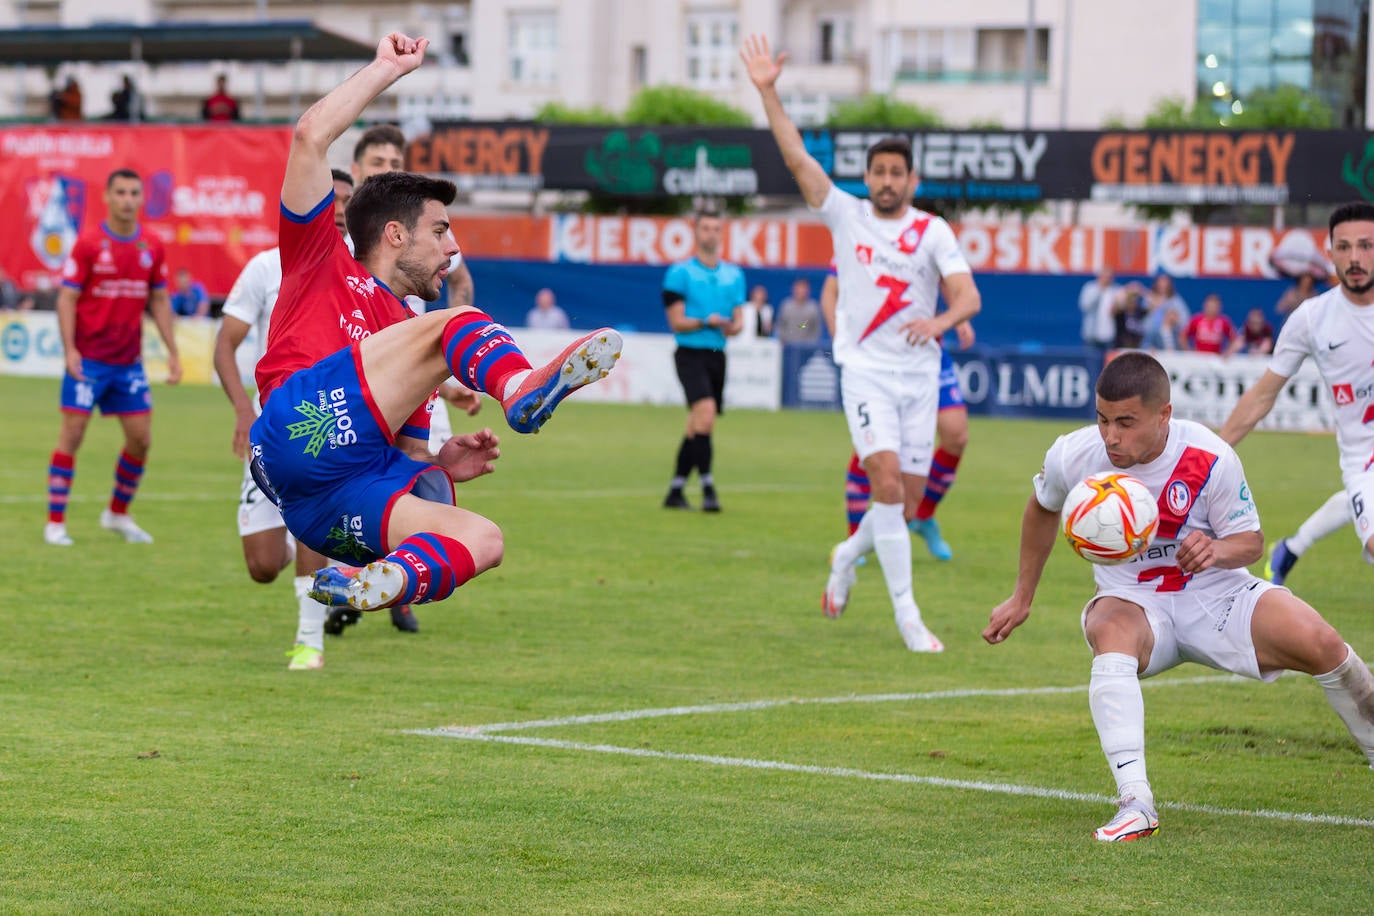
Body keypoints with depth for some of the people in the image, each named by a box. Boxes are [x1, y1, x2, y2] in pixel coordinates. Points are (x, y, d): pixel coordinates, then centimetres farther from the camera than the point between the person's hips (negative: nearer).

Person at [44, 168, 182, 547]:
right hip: (88, 358, -4)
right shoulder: (88, 243, -7)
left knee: (141, 438, 4)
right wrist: (69, 349, -18)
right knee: (72, 434, -6)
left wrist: (173, 352, 8)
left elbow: (159, 301, 13)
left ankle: (118, 514, 24)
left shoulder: (152, 246, 5)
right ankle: (55, 522, 1)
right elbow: (67, 298, -7)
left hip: (129, 361, 4)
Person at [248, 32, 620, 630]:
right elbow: (311, 136, 10)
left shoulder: (406, 328, 37)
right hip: (304, 425, -6)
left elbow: (406, 458, 33)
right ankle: (522, 389, -48)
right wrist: (388, 68, 17)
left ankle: (373, 585, -44)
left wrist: (439, 466, 10)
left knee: (482, 539, -22)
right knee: (456, 322, -17)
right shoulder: (320, 263, 22)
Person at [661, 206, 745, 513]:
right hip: (690, 353, -5)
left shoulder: (734, 274, 14)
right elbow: (677, 323, -4)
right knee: (705, 414, -23)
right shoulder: (680, 272, -1)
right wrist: (706, 321, -20)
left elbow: (738, 320, 12)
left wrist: (733, 326, -11)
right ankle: (707, 488, -24)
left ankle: (675, 490, 16)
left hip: (717, 356, 5)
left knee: (697, 428, 8)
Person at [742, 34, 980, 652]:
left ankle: (848, 556, 37)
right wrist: (767, 92, -11)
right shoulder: (846, 215, 4)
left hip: (919, 374, 2)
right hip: (865, 370, -2)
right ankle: (906, 614, -18)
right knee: (887, 476, -20)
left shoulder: (933, 230, 3)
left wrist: (940, 321, -29)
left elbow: (968, 295, -8)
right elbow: (796, 157, -3)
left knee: (908, 498, 4)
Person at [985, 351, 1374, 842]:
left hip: (1215, 597, 0)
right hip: (1133, 600, 0)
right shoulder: (1074, 456, -13)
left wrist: (1218, 550, -31)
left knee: (1319, 644, -23)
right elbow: (1042, 508, 11)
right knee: (1111, 631, -38)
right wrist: (1022, 597, 15)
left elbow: (1251, 541, -7)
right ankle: (1135, 803, -44)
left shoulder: (1210, 459, -19)